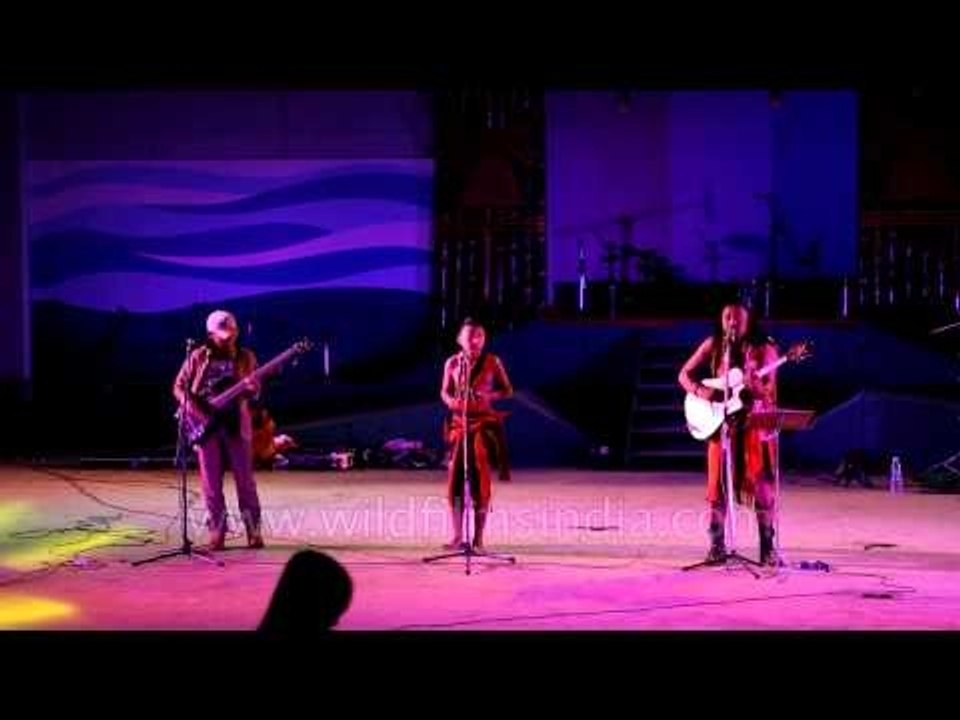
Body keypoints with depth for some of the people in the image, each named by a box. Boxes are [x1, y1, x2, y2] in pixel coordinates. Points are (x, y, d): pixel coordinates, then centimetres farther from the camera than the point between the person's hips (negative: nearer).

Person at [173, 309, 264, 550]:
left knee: (245, 480, -1)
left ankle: (254, 531, 5)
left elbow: (254, 391, 1)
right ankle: (217, 533, 9)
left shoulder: (245, 357, 4)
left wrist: (251, 388, -23)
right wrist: (189, 404, -10)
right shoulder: (198, 357, 3)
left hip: (236, 424, 0)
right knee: (211, 483, 2)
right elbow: (179, 385, 7)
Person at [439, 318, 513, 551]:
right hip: (459, 423, 2)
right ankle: (458, 536, 6)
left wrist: (490, 395, -15)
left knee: (480, 478, -4)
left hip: (484, 422, -2)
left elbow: (508, 390, 4)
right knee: (455, 477, -1)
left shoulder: (493, 362, -1)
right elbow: (444, 391, 13)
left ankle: (478, 537, 2)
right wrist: (450, 401, -10)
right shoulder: (452, 363, 4)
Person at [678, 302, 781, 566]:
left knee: (761, 484, -3)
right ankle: (717, 546, 9)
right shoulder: (713, 345, 3)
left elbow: (770, 391, -7)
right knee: (719, 484, 2)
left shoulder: (763, 348, -3)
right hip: (721, 422, 2)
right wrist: (699, 390, -11)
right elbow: (684, 374, 8)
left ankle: (768, 547, 4)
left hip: (755, 422, -2)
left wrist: (756, 388, -29)